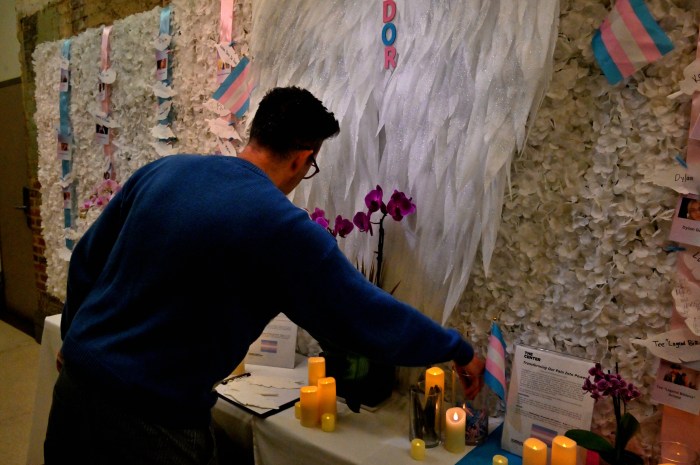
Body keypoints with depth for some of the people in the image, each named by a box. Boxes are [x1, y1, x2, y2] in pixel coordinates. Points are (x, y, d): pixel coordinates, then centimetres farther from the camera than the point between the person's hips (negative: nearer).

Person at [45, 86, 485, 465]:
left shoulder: (161, 171, -2)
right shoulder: (282, 226, -21)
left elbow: (86, 259, 8)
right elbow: (369, 317, -14)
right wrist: (459, 351, 1)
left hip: (77, 378, 7)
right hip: (152, 419, -6)